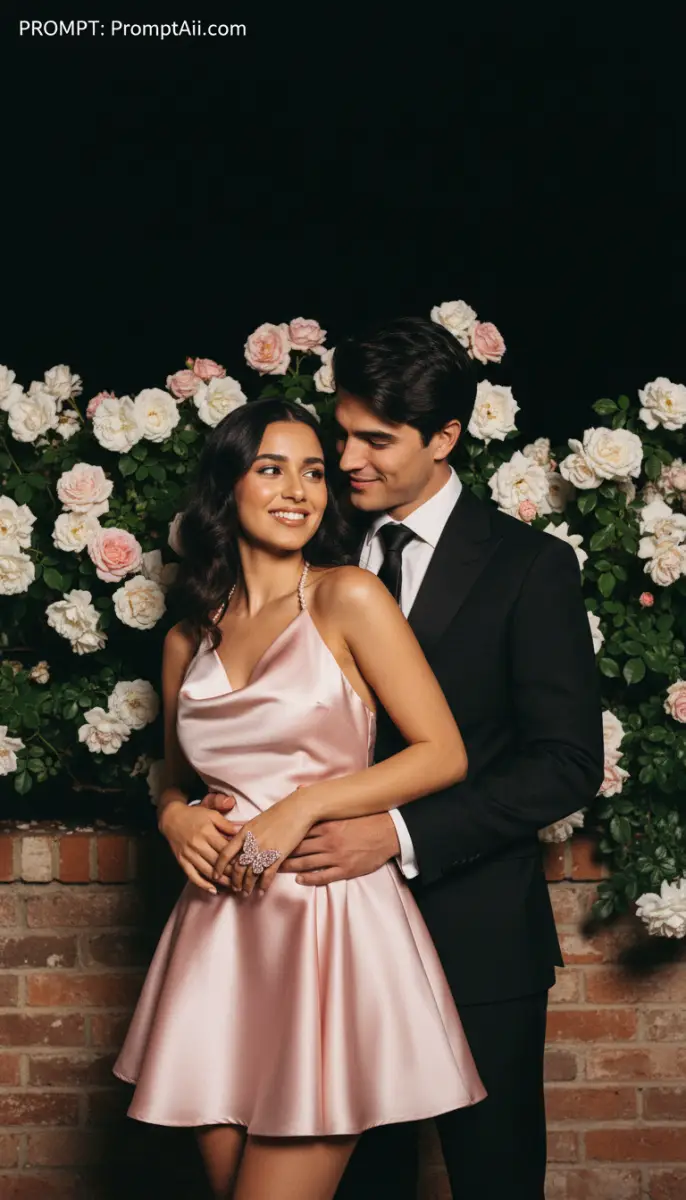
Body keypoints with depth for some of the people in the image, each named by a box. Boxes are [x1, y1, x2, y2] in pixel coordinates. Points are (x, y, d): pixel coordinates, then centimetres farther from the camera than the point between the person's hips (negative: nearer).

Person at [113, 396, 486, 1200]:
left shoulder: (348, 599, -2)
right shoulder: (188, 640, 12)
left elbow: (443, 754, -4)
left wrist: (303, 807, -12)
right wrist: (175, 818, 3)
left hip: (332, 921, -5)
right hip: (220, 934, 5)